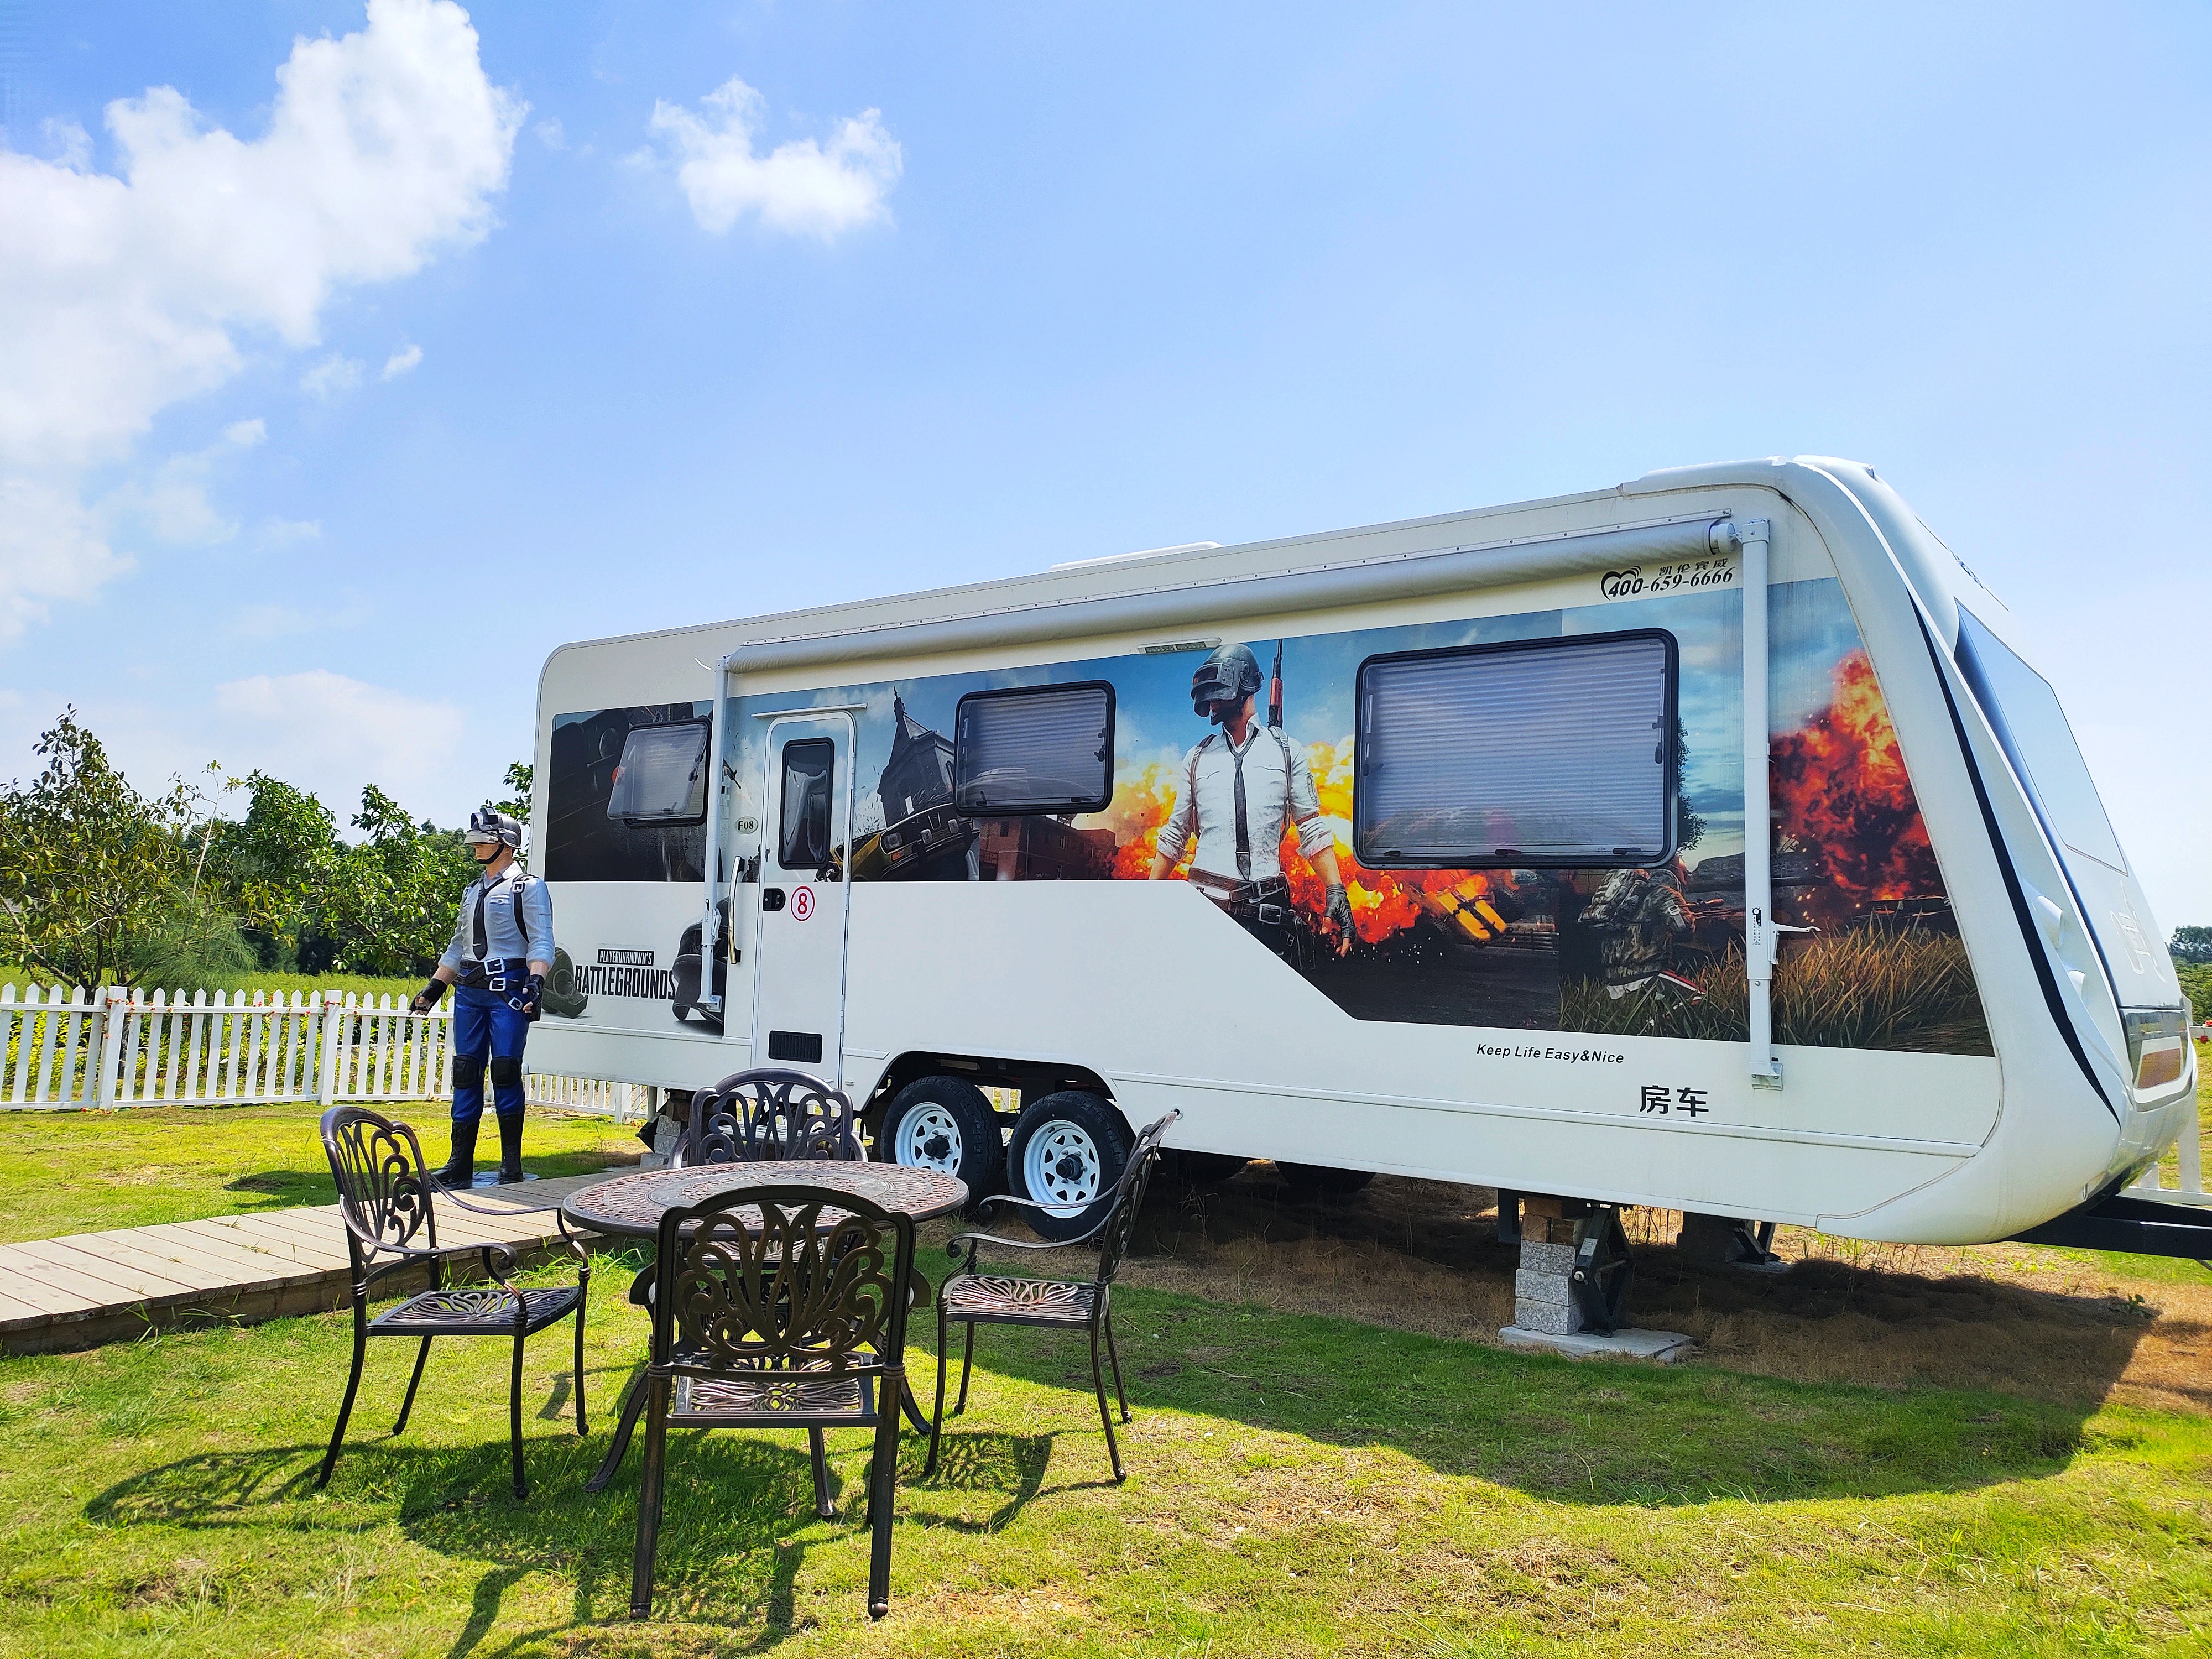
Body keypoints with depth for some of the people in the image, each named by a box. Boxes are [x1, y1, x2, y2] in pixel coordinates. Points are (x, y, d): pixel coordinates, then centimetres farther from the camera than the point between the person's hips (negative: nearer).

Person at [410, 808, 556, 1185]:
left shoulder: (529, 887, -2)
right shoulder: (473, 890, 21)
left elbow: (541, 943, -10)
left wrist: (536, 981, -25)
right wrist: (435, 986, 23)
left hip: (508, 991, -7)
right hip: (469, 991, 7)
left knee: (506, 1071, -8)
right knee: (466, 1073, 5)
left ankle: (512, 1164, 1)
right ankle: (460, 1165, 10)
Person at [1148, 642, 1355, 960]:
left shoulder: (1287, 751, 9)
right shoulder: (1198, 757, 14)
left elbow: (1312, 830, 6)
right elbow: (1175, 836, 18)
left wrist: (1336, 890, -5)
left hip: (1265, 907, -2)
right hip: (1205, 901, 2)